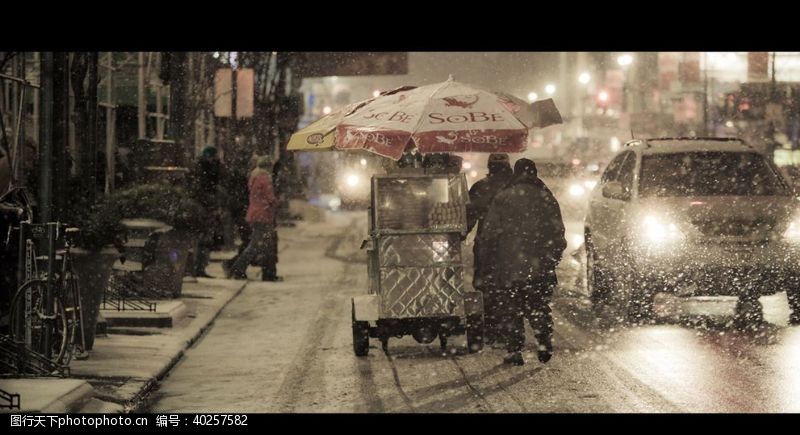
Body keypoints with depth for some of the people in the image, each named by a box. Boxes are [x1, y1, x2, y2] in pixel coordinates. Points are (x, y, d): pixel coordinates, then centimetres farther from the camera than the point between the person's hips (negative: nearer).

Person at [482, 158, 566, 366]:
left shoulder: (502, 199, -2)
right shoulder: (546, 198, 2)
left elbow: (490, 232, -3)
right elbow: (558, 233, 3)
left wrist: (495, 256, 11)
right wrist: (552, 259, 13)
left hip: (509, 266, -2)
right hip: (540, 268, 2)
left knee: (510, 310, 5)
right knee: (539, 307, 15)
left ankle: (514, 351, 0)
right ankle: (545, 344, 5)